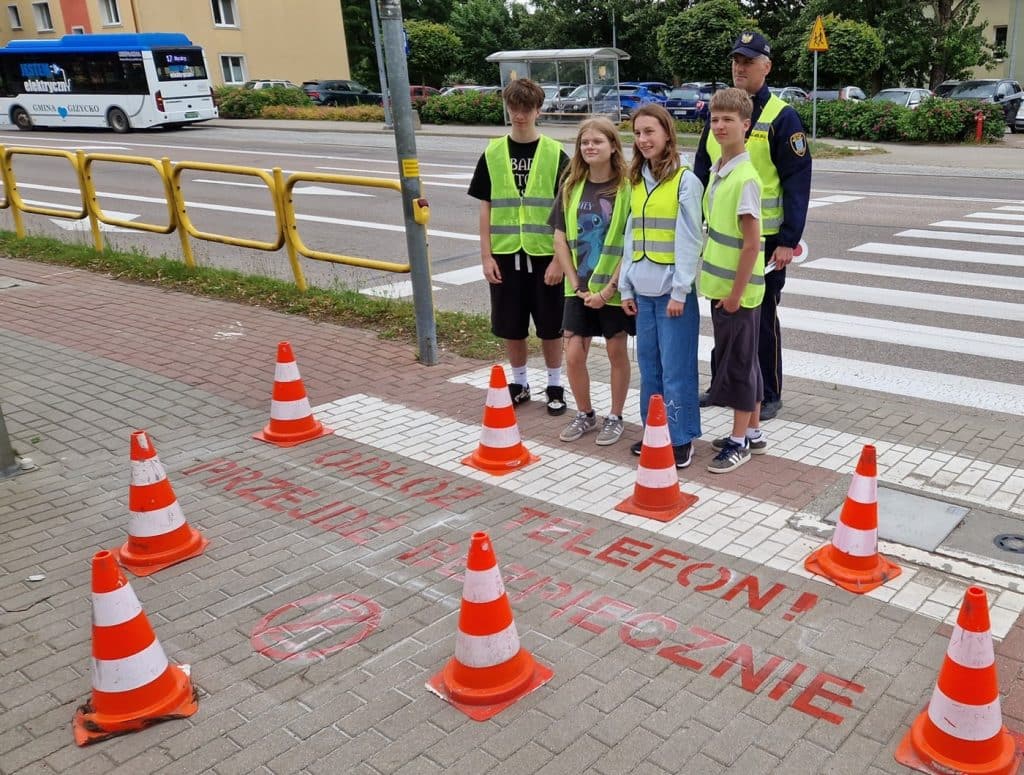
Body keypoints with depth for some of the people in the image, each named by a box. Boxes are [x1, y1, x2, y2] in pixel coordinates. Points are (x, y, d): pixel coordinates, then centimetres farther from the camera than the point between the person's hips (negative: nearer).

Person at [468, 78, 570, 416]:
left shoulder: (555, 154, -4)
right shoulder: (493, 153, 3)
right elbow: (486, 208, 5)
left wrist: (559, 259, -10)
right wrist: (486, 255, -1)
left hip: (544, 255, -2)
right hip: (505, 255, 2)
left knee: (550, 327, 7)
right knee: (510, 327, 10)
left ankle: (555, 386, 23)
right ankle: (519, 383, 28)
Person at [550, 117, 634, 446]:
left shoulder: (626, 187, -9)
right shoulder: (571, 187, 2)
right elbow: (560, 239, 2)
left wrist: (609, 288, -16)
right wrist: (577, 285, -5)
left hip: (615, 287, -3)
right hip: (579, 288, 4)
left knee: (616, 352, 9)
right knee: (573, 356, 3)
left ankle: (615, 418, 25)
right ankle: (585, 415, 24)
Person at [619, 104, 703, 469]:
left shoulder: (685, 180, -7)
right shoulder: (637, 181, 12)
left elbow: (689, 240, -11)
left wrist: (679, 292, -14)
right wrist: (626, 287, 10)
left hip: (673, 289, -6)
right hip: (643, 289, 6)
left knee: (676, 367, -1)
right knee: (648, 364, 11)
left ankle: (681, 440, 8)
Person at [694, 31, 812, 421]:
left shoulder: (781, 117, -8)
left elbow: (797, 181, -11)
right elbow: (701, 171, 13)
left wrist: (789, 240, -16)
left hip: (764, 236, -5)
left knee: (762, 316, 4)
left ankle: (769, 395, 17)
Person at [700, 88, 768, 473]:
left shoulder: (745, 178, -19)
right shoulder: (717, 170, 9)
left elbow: (752, 244, -19)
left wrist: (735, 293, -17)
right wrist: (718, 283, 16)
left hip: (738, 289, -9)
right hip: (720, 285, 9)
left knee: (738, 361, 2)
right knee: (740, 358, 17)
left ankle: (739, 441, 15)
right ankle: (753, 432, 30)